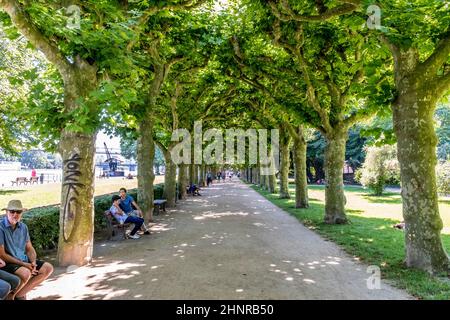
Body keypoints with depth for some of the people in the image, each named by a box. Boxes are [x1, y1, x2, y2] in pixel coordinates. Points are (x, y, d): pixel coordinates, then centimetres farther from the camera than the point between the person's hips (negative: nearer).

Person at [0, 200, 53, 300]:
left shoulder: (23, 227, 8)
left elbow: (30, 249, 13)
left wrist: (33, 262, -7)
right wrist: (23, 264, -18)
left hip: (23, 261, 7)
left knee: (48, 268, -6)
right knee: (25, 273, -34)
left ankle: (19, 294, -4)